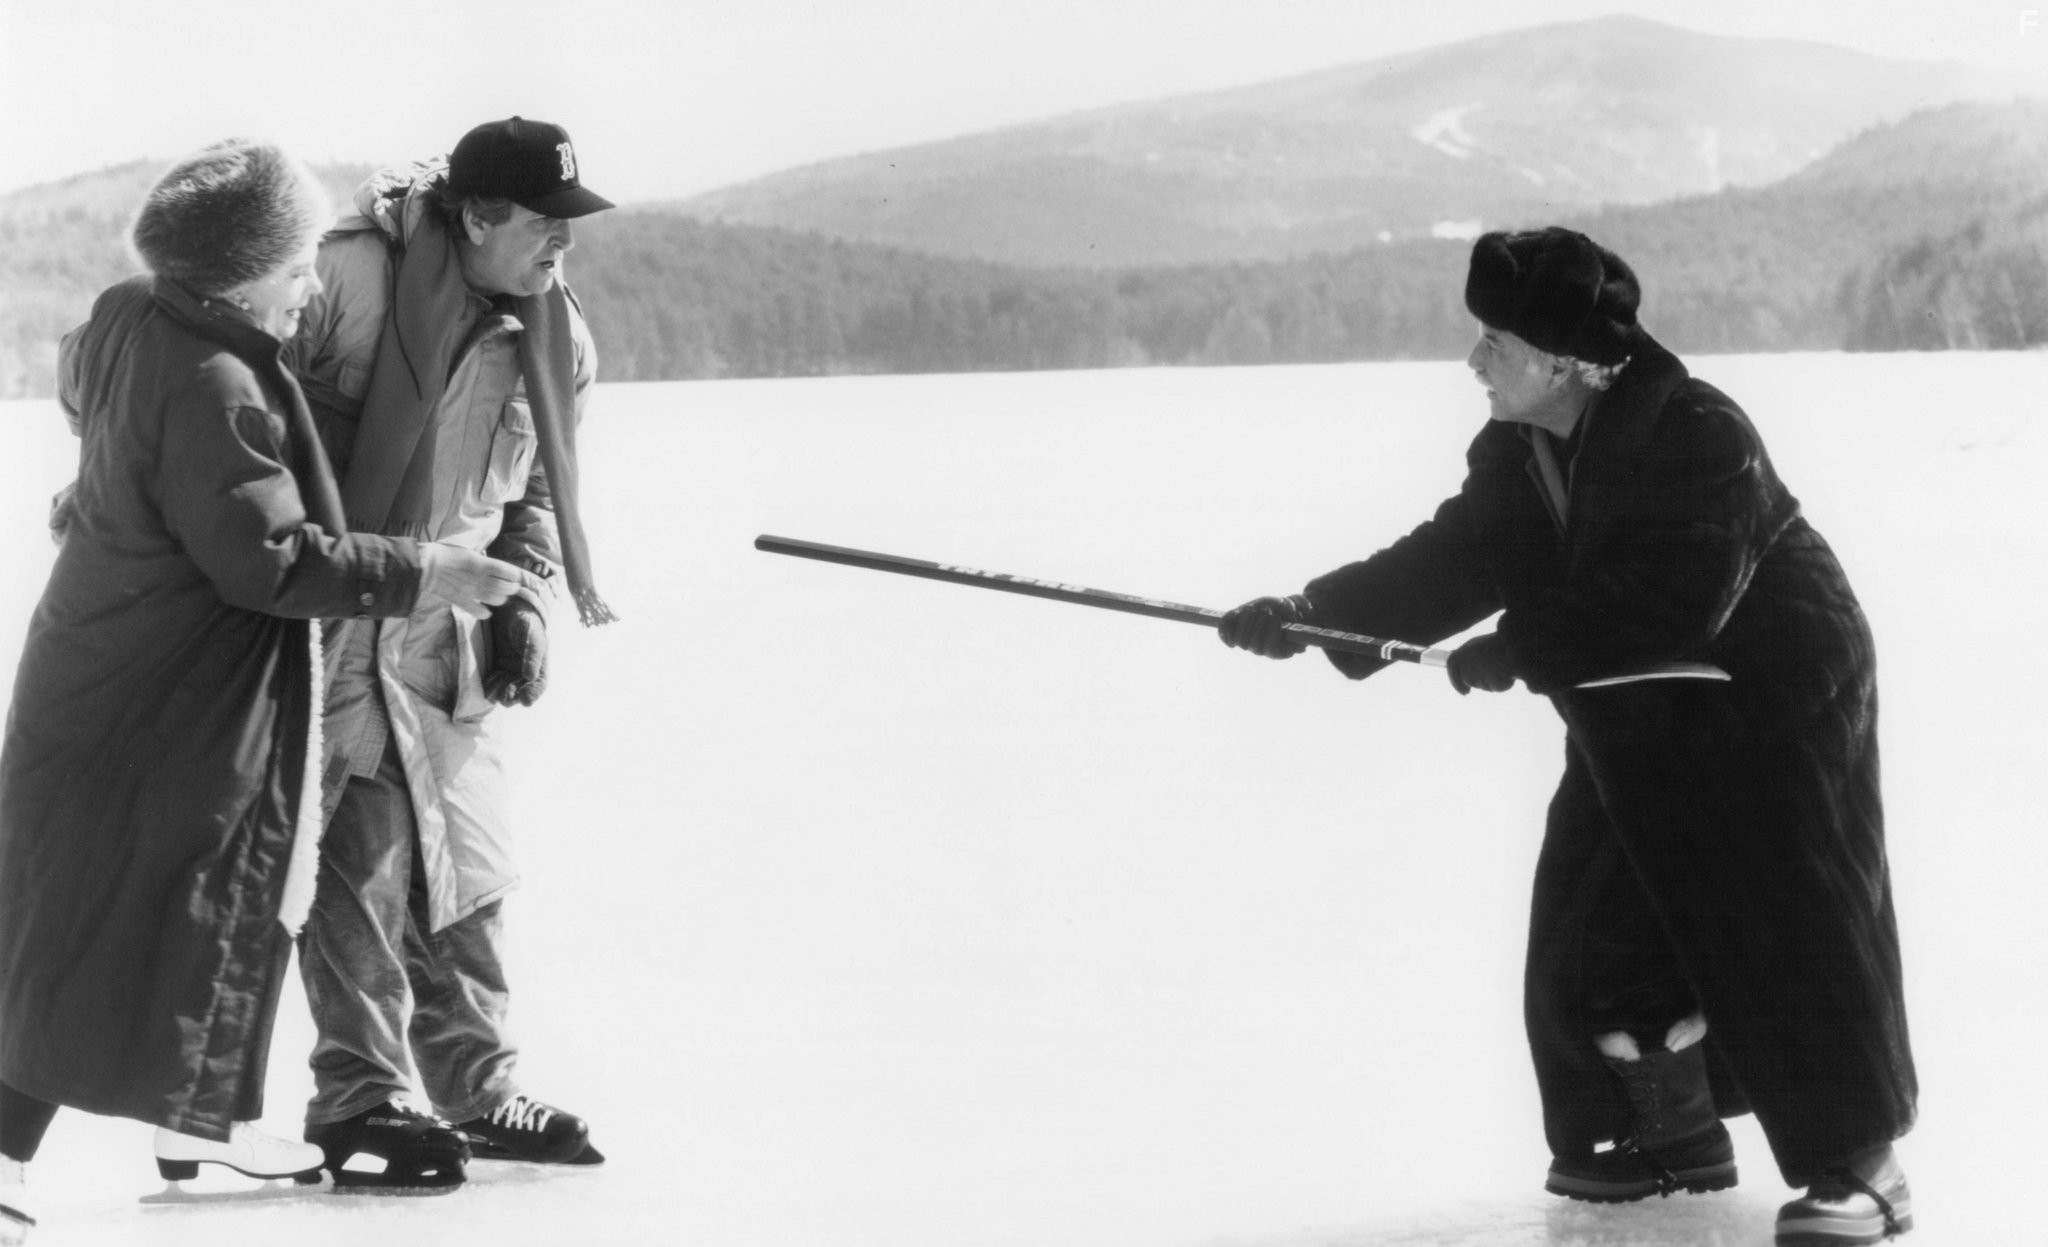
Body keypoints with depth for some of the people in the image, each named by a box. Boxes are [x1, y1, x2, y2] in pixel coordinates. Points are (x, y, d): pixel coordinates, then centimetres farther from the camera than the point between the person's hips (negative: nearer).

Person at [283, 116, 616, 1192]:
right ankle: (362, 1101, 1)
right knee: (364, 858, -9)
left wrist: (522, 600, 3)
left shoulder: (558, 338, 4)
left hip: (455, 637, 7)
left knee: (470, 868, 11)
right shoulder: (357, 274, -18)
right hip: (340, 618, -7)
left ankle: (476, 1093, 23)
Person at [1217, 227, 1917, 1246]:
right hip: (1635, 732, 9)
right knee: (1592, 925, 7)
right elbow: (1451, 563, -3)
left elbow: (1671, 602, -32)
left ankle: (1860, 1165, -3)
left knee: (1795, 930, -11)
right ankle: (1675, 1135, 23)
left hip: (1775, 710, -8)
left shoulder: (1696, 435, -25)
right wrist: (1314, 613, -16)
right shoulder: (1516, 453, 1)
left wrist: (1517, 650, -29)